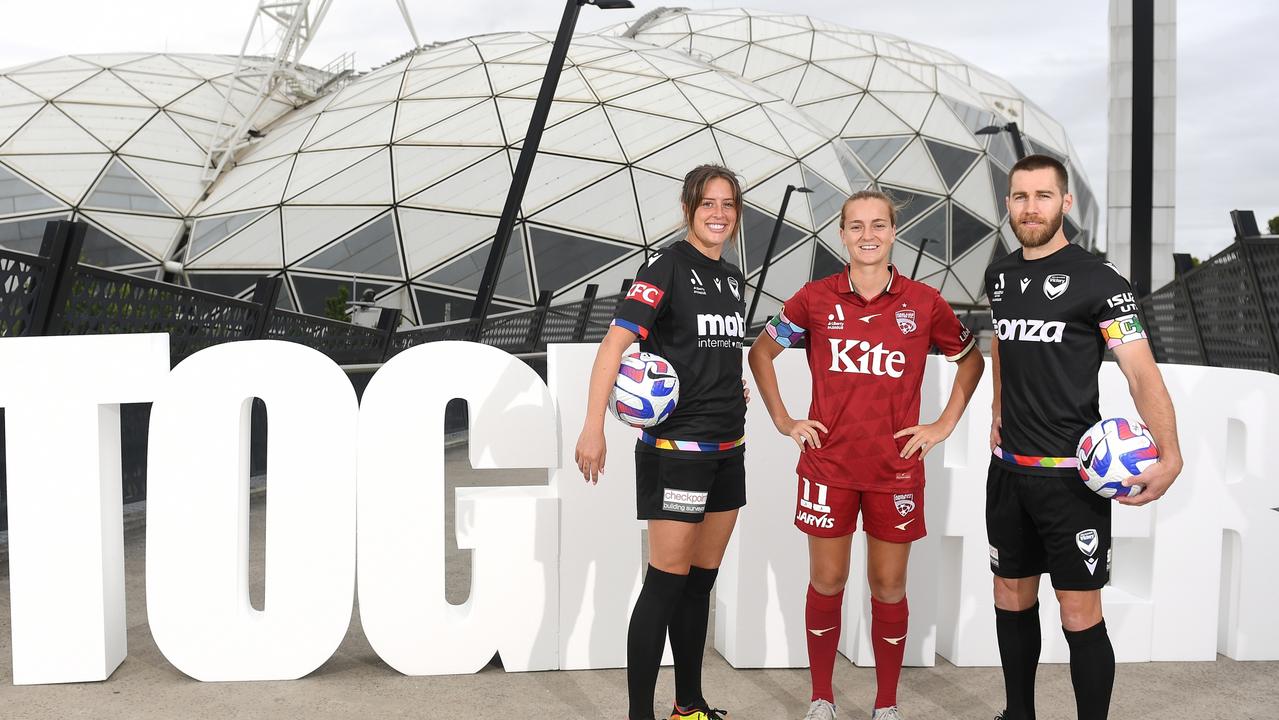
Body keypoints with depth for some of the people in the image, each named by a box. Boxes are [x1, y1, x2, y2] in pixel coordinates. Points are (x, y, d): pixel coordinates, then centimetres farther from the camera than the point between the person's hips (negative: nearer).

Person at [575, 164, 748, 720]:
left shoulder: (734, 278, 13)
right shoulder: (668, 266, -10)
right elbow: (616, 342, -20)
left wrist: (733, 389, 7)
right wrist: (593, 428, -29)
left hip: (727, 447, 7)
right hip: (675, 445, -7)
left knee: (702, 580, 14)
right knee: (667, 580, -4)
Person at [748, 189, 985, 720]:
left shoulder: (924, 303, -2)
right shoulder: (816, 299, -3)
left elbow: (971, 360, 13)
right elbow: (761, 352, 10)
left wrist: (944, 424, 5)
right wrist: (783, 420, 4)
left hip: (897, 468, 0)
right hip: (828, 466, 0)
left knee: (889, 587, 9)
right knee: (826, 584, 8)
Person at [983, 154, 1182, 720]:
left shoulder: (1097, 279, -11)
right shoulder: (1000, 274, 8)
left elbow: (1143, 374, -17)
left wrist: (1170, 456, -30)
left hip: (1070, 474, -6)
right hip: (1008, 468, 6)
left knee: (1080, 616, -2)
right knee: (1012, 599, 15)